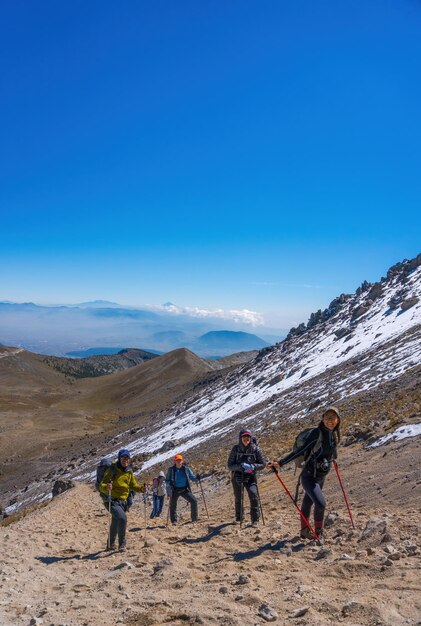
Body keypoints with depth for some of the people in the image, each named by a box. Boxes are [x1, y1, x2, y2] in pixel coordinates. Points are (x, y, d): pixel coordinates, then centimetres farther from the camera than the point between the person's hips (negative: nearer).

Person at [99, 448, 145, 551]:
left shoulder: (129, 471, 3)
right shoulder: (112, 470, -17)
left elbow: (133, 485, 13)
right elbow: (101, 486, -20)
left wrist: (140, 488, -7)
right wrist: (106, 487, -43)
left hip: (122, 501, 7)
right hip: (112, 500, -6)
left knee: (116, 523, 20)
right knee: (122, 518, -24)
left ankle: (111, 544, 42)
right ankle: (122, 544, -7)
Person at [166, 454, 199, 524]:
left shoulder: (186, 469, -1)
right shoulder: (171, 469, -5)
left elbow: (192, 477, 5)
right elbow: (167, 480, 1)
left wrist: (196, 478, -17)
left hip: (184, 490, 1)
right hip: (175, 490, -1)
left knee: (194, 501, -12)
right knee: (173, 505, 3)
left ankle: (194, 518, 0)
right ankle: (174, 521, 24)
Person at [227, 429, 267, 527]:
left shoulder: (255, 449, -11)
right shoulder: (235, 449, -12)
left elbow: (263, 464, -4)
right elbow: (230, 465, -10)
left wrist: (253, 466, -23)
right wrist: (240, 466, -28)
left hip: (250, 476, -1)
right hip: (237, 476, 1)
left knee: (253, 496, -18)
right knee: (238, 498, 13)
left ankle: (255, 519, -3)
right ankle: (239, 518, 36)